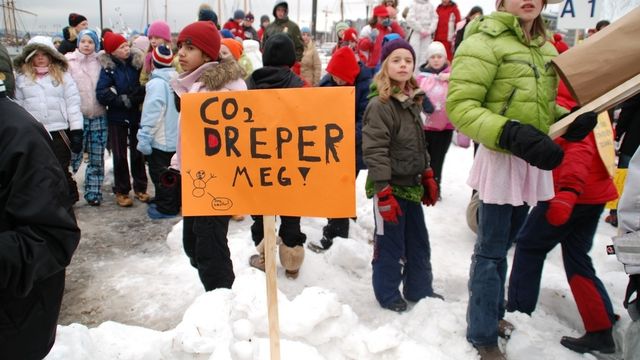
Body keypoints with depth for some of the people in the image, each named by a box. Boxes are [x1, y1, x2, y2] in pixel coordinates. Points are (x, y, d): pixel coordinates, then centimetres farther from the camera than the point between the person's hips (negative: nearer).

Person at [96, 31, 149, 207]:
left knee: (138, 153, 10)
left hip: (137, 115, 2)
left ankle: (140, 188, 22)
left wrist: (137, 97, -19)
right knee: (120, 155, 5)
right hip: (117, 117, -2)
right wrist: (123, 100, -20)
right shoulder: (108, 68, -7)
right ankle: (121, 191, 16)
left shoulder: (138, 63, -2)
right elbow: (101, 93, -15)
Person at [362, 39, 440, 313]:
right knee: (390, 245, 3)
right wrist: (383, 193, -22)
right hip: (390, 188, -8)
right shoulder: (379, 104, -15)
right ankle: (388, 296, 22)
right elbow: (374, 152, -20)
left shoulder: (412, 101, 10)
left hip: (411, 186, 8)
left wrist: (428, 177, 18)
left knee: (418, 242, 17)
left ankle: (419, 290, 34)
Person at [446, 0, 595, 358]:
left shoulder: (545, 47, 12)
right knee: (491, 250, 2)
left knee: (503, 244, 20)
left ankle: (491, 313, 38)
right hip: (501, 158, -7)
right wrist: (511, 134, -28)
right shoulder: (485, 41, -11)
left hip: (533, 161, 7)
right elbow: (459, 106, -18)